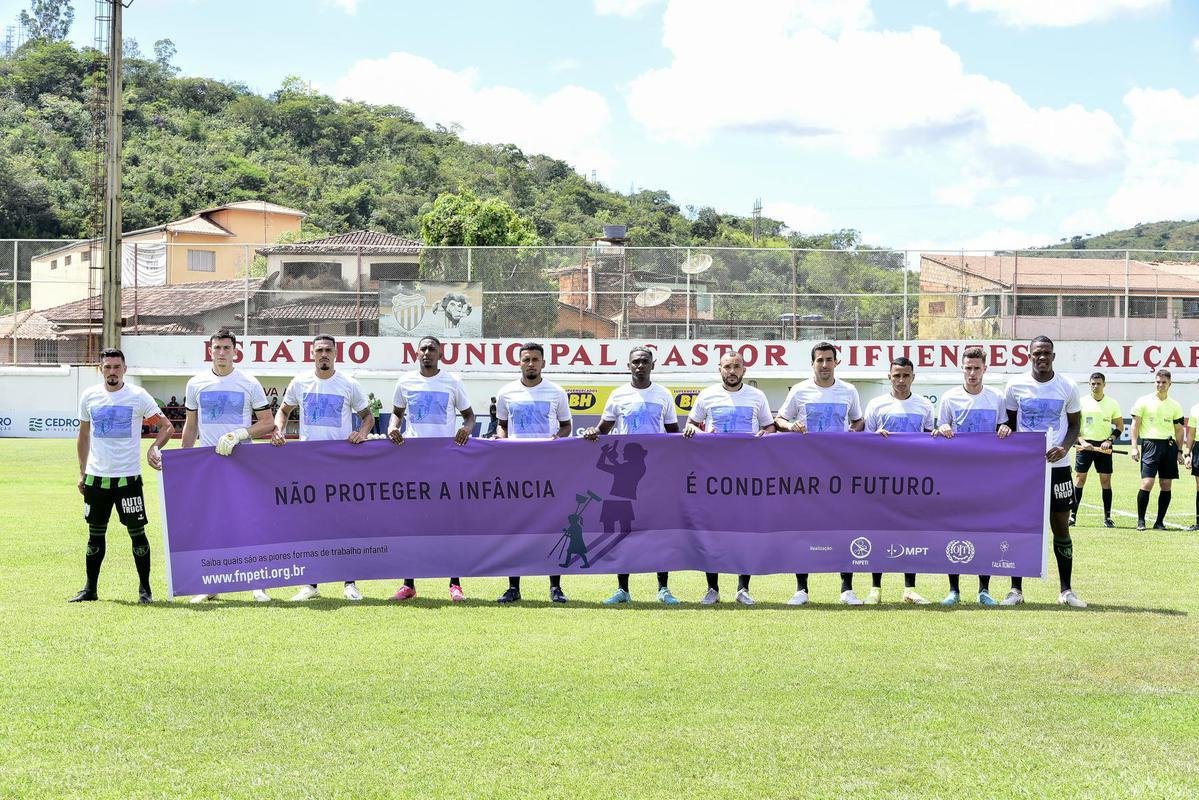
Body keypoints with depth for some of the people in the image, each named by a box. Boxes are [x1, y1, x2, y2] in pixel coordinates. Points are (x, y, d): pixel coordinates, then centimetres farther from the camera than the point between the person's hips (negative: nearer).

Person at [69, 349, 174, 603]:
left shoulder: (138, 396, -3)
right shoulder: (89, 396, 7)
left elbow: (167, 426, -1)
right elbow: (83, 436, 17)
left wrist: (154, 448, -18)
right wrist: (82, 472, 14)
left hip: (128, 477, -3)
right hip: (96, 477, 3)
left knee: (137, 532, -2)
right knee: (95, 534, 10)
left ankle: (144, 589, 7)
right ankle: (90, 589, 19)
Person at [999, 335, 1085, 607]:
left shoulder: (1067, 387, 0)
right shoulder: (1015, 385, 0)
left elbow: (1074, 424, 8)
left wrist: (1065, 447, -10)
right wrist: (1005, 429, -13)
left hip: (1057, 465, 0)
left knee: (1061, 527, 4)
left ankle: (1066, 590, 13)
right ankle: (1016, 589, 10)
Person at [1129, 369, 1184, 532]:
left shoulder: (1175, 405, 10)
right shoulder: (1144, 401, 1)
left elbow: (1178, 430, 16)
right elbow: (1135, 425, 0)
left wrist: (1179, 451, 10)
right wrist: (1134, 447, -8)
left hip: (1169, 446, 4)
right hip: (1150, 444, -4)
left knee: (1166, 486, 3)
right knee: (1147, 483, -12)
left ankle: (1159, 522, 11)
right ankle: (1140, 521, -1)